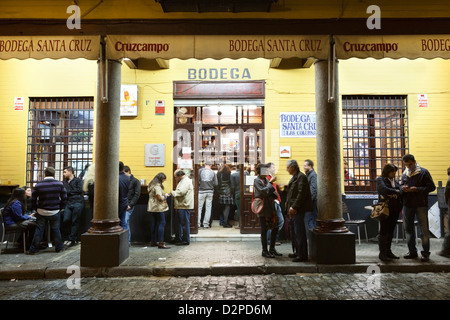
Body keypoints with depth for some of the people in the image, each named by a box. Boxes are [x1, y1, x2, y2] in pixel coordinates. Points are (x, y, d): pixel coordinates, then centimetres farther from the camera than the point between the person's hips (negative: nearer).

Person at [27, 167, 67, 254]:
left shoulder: (38, 185, -5)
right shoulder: (60, 184, -6)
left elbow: (33, 200, 0)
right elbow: (64, 198, -2)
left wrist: (36, 209, 14)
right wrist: (61, 208, 9)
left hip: (41, 212, 0)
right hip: (55, 212, 0)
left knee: (39, 230, 10)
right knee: (56, 230, 11)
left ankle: (33, 249, 16)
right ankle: (59, 247, 19)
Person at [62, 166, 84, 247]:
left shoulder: (78, 180, 8)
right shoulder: (64, 182, 24)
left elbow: (79, 190, -5)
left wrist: (68, 191, 0)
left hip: (77, 202, -4)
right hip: (68, 203, 4)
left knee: (75, 221, -4)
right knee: (65, 220, -7)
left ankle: (72, 239, 1)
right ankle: (66, 238, 6)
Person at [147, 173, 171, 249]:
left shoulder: (151, 185, 15)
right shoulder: (157, 186, -16)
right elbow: (160, 198, -21)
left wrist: (164, 195, 15)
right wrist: (165, 195, -3)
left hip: (152, 208, 10)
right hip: (159, 208, -10)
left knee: (153, 224, 13)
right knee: (161, 224, -6)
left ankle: (154, 241, 20)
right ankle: (161, 243, -7)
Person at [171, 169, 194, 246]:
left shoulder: (186, 181, -13)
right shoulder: (182, 181, 21)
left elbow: (181, 192, -23)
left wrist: (173, 192, -8)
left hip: (184, 206, -11)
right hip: (181, 206, 11)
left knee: (184, 223, -4)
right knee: (180, 223, 15)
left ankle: (186, 241, 3)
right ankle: (180, 239, 25)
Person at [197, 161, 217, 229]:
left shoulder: (200, 171, -2)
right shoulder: (213, 172, 3)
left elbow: (197, 181, -7)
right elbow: (215, 184, 1)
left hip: (201, 191, -2)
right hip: (210, 191, 2)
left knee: (199, 207, 5)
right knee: (208, 208, 8)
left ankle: (198, 223, 4)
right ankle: (206, 224, 10)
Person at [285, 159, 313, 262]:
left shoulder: (301, 177, -12)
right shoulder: (294, 177, 19)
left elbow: (301, 193, -19)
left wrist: (294, 207, -21)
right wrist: (289, 206, 15)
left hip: (298, 210, -10)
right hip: (293, 209, 10)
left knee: (299, 232, -5)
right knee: (295, 232, 15)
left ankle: (302, 255, 2)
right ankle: (297, 252, 25)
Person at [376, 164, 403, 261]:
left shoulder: (395, 181, 16)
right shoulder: (380, 179, -3)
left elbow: (401, 191, 2)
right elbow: (384, 189, -21)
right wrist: (396, 192, -9)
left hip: (395, 209, 7)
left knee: (391, 231, 12)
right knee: (384, 231, -2)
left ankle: (388, 251, 22)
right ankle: (382, 253, 4)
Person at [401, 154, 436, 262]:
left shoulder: (423, 172, -4)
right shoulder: (404, 174, 11)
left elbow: (432, 187, -6)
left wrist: (417, 189, -18)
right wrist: (403, 188, -2)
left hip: (421, 204, -5)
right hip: (407, 205, 5)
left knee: (424, 229, 0)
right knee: (409, 229, 10)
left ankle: (426, 253, 10)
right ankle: (412, 252, 22)